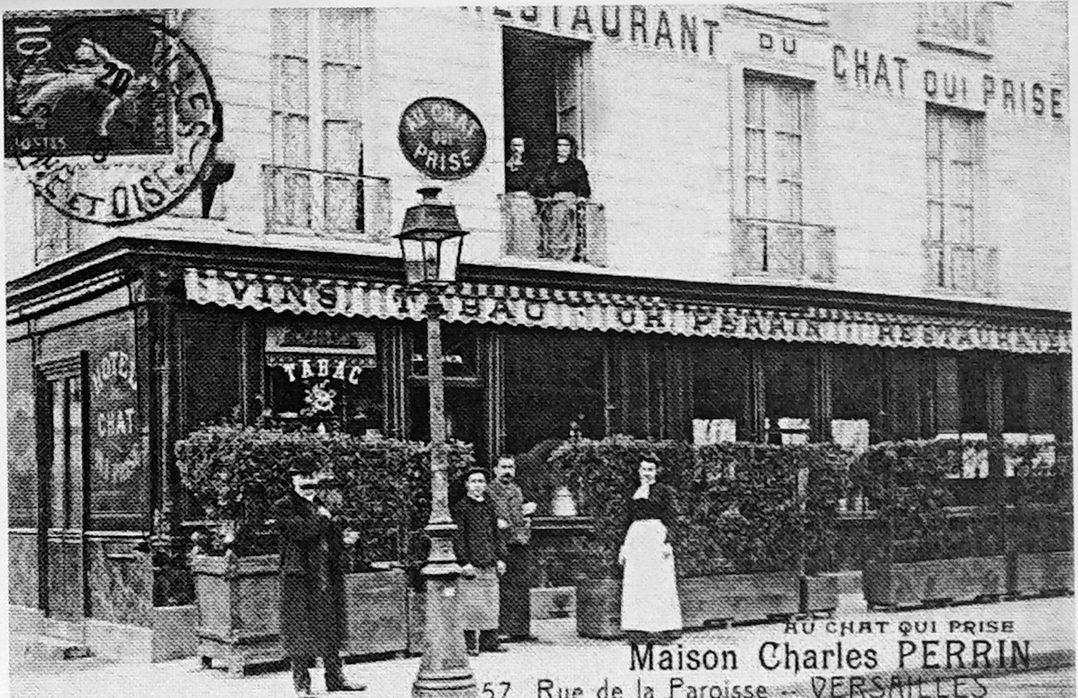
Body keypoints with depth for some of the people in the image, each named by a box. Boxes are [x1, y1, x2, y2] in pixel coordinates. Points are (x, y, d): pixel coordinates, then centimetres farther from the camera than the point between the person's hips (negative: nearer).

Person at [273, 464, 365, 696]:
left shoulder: (321, 504, 17)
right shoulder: (284, 506, -4)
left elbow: (336, 538, 22)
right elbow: (300, 531, -19)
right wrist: (322, 518, -7)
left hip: (327, 576, 6)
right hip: (300, 577, -6)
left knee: (331, 628, 10)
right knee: (300, 629, -1)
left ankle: (335, 678, 17)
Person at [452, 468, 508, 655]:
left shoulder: (489, 507, 16)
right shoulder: (460, 508, -3)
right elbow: (457, 537, -8)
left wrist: (500, 558, 12)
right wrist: (464, 562, -14)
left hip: (490, 565, 6)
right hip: (471, 566, -6)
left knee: (491, 605, 7)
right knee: (471, 605, -6)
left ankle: (490, 641, 15)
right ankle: (469, 644, 0)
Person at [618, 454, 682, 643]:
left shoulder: (664, 490, 2)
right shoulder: (635, 493, 19)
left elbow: (670, 518, -4)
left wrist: (668, 542, -15)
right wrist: (624, 547, 19)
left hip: (656, 535, -6)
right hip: (635, 538, 6)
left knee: (658, 583, -7)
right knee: (634, 584, 1)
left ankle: (664, 627, -3)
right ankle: (637, 629, 4)